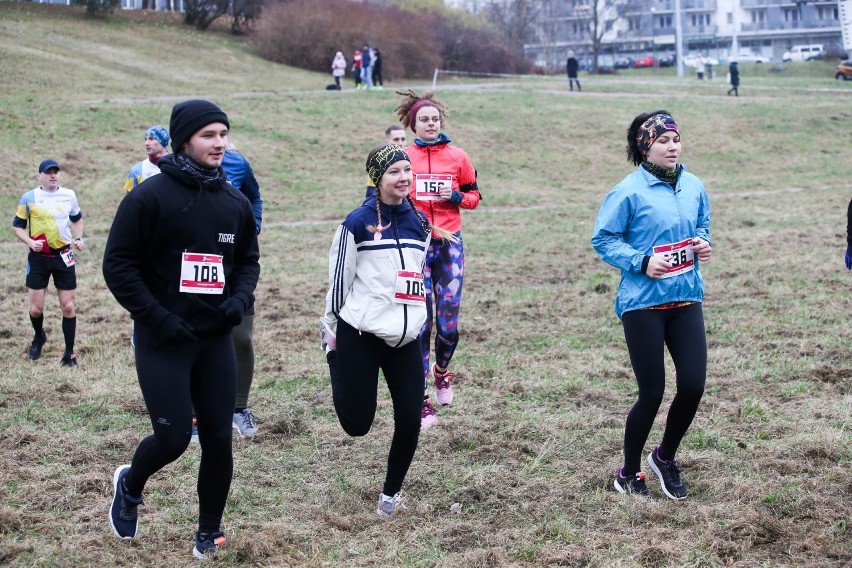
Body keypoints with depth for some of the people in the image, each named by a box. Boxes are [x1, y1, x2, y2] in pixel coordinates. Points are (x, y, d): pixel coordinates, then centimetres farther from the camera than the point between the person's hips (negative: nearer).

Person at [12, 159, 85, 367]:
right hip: (38, 257, -1)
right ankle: (39, 337, 34)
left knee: (68, 306, -1)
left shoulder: (69, 195, 3)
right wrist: (29, 242, -15)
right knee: (36, 308, 2)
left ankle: (69, 354, 7)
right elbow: (17, 225, 1)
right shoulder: (29, 198, -5)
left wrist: (78, 238, 5)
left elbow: (77, 218, 21)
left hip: (63, 256, 1)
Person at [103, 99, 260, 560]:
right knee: (173, 438, -9)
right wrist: (157, 318, -15)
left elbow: (248, 260, 19)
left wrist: (239, 299, -2)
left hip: (216, 340, 5)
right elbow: (119, 265, -9)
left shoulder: (234, 203, 7)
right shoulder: (150, 196, -10)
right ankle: (129, 486, 24)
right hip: (163, 343, -5)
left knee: (218, 440, 4)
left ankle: (209, 534, 21)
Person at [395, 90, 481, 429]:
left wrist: (455, 197, -8)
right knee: (420, 322, -4)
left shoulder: (458, 157, 4)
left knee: (448, 321, -1)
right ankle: (421, 401, 2)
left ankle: (442, 370, 32)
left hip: (449, 245, 1)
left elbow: (473, 196, 12)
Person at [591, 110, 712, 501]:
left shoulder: (694, 187, 5)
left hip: (686, 299, 5)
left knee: (693, 386, 0)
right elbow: (603, 239, -8)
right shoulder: (629, 192, -12)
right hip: (643, 303, -5)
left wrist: (703, 243, -1)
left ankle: (665, 458, 28)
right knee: (652, 393, -1)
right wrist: (642, 262, -20)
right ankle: (628, 474, 22)